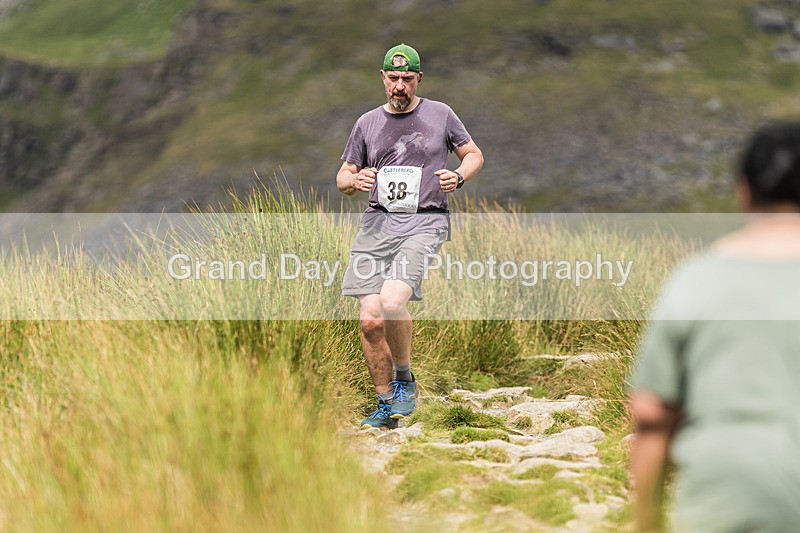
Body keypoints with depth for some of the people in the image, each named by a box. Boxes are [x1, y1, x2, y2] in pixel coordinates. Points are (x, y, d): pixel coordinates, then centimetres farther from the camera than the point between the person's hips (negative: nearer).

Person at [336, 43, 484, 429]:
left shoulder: (440, 115, 8)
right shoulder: (367, 123, 14)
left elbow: (474, 155, 18)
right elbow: (343, 177, 19)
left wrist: (458, 176, -4)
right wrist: (355, 181, -5)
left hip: (424, 223, -3)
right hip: (376, 223, 3)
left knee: (392, 303, -25)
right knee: (370, 320, -6)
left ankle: (404, 379, 0)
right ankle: (386, 405, 10)